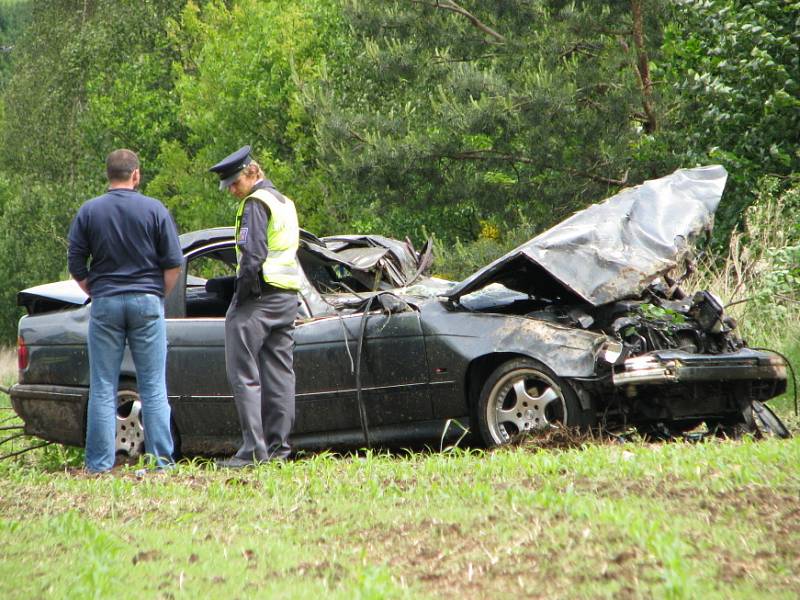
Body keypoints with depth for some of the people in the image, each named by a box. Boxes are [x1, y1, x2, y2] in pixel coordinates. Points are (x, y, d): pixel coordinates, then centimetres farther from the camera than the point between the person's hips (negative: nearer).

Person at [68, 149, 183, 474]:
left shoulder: (88, 212, 3)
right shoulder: (154, 210, -1)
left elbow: (76, 266, 3)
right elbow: (173, 263, -2)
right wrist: (158, 296, 11)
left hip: (104, 303, 1)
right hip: (147, 302, -1)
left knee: (102, 389, 4)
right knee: (153, 387, 4)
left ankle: (100, 463, 2)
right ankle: (161, 459, 4)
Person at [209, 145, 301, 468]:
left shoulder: (256, 203, -10)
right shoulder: (285, 202, 19)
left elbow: (252, 255, -19)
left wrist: (241, 294, -14)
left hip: (259, 296, -9)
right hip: (288, 297, 9)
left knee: (244, 374, -8)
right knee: (279, 373, 10)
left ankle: (253, 449, -13)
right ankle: (278, 446, 11)